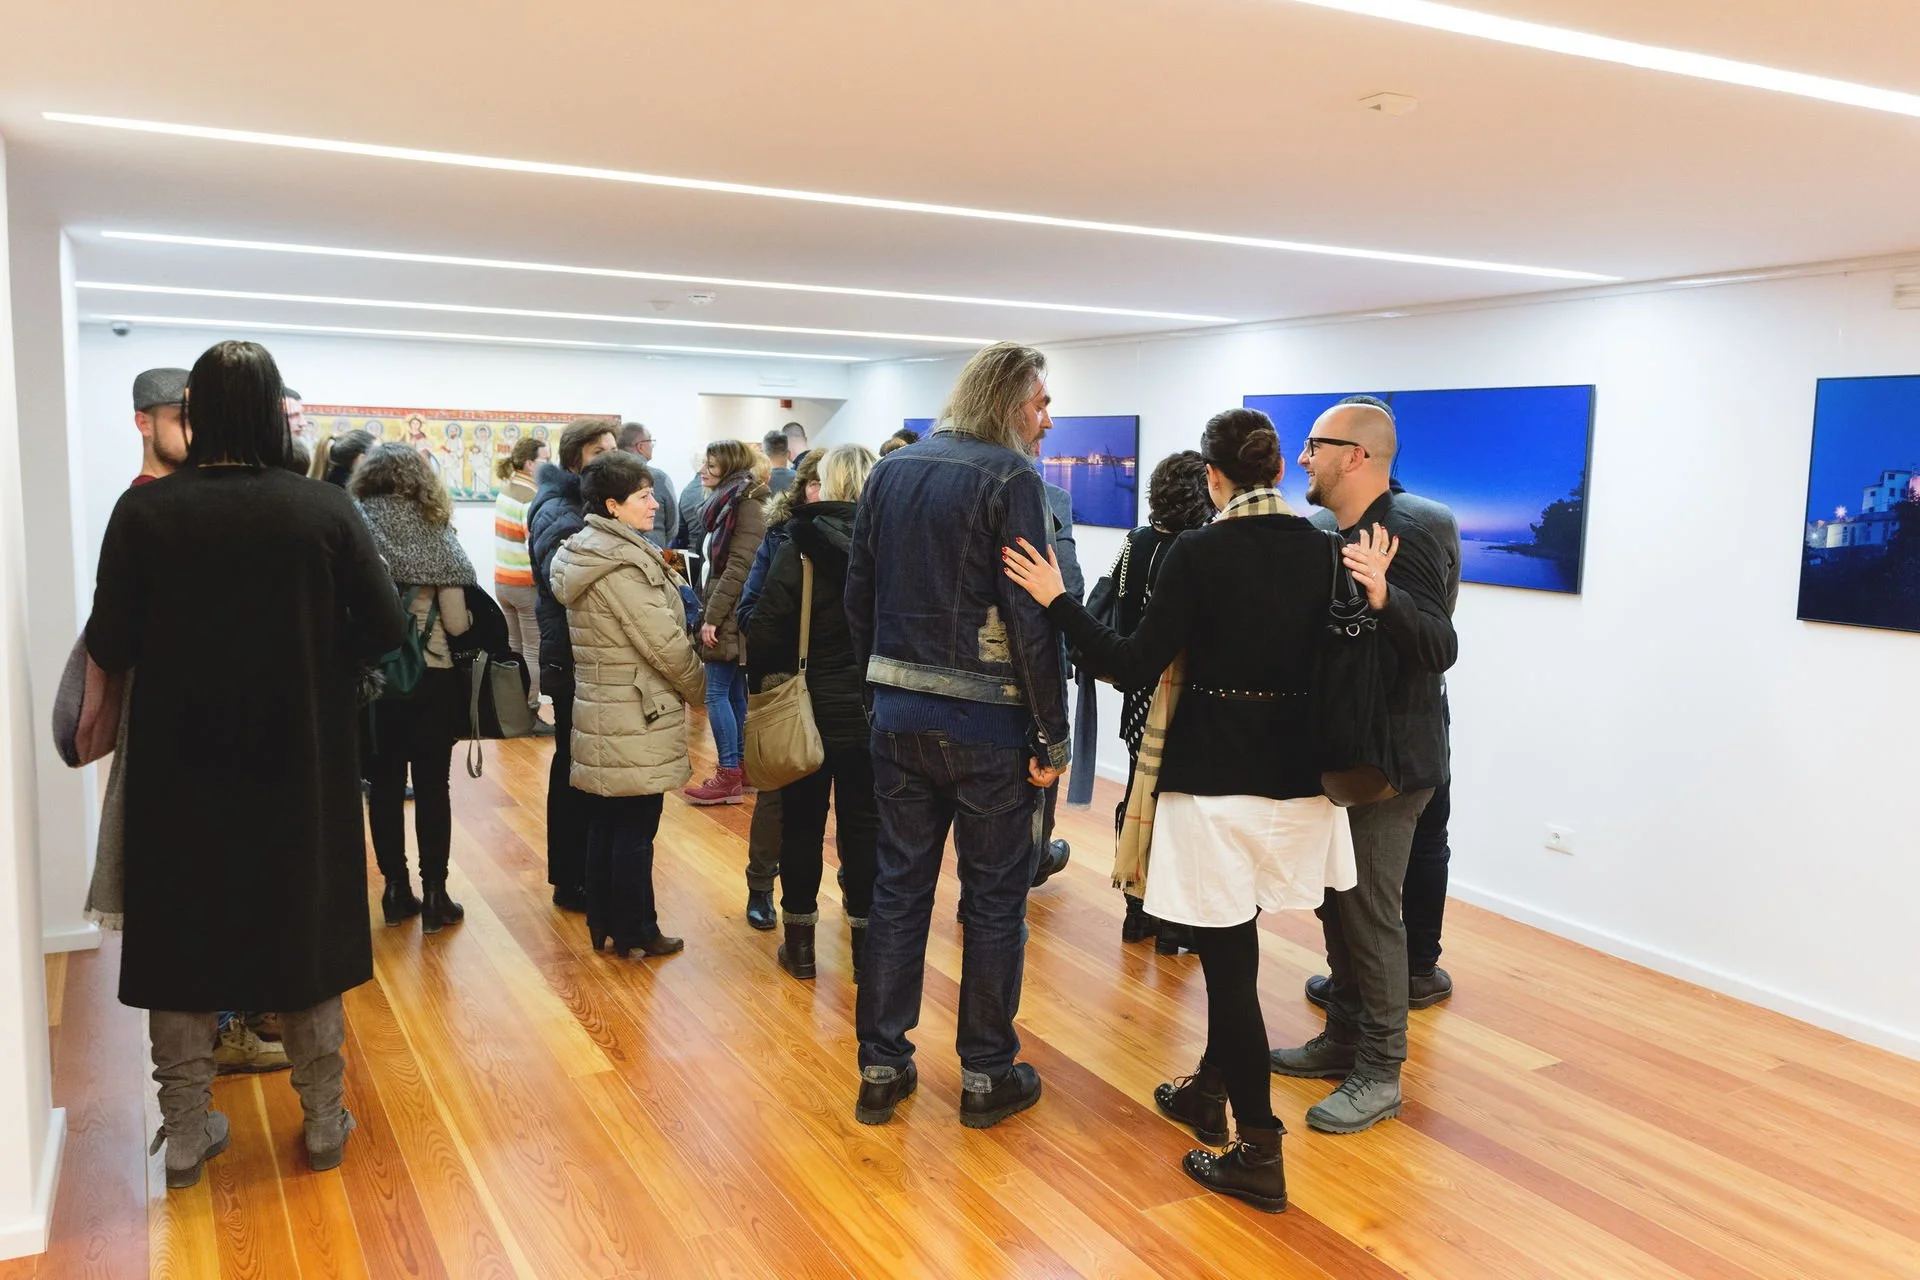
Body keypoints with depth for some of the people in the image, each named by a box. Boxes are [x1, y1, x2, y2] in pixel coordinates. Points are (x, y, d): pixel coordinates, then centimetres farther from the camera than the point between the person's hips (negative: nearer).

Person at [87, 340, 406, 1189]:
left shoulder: (145, 511, -11)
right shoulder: (324, 510, -11)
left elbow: (109, 648, -10)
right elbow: (384, 627, -10)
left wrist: (174, 650, 10)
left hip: (180, 768, 0)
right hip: (300, 765, 0)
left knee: (183, 939, 15)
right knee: (305, 931, 15)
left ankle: (187, 1135, 25)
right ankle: (324, 1122, 25)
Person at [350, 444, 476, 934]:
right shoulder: (436, 537, -9)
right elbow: (458, 622, -10)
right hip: (430, 675, -2)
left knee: (384, 784, 12)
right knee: (431, 786, 7)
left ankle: (396, 892, 20)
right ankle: (434, 895, 12)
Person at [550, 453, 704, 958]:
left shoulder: (590, 552, 10)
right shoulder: (621, 565, -20)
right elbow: (664, 642, -18)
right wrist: (698, 685, -5)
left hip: (602, 711, 10)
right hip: (636, 717, -10)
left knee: (606, 822, 16)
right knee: (635, 828, 1)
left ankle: (604, 923, 27)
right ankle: (634, 933, 13)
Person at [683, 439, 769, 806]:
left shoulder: (747, 506, -14)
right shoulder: (728, 503, 15)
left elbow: (739, 568, -20)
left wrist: (712, 617, -20)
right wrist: (708, 611, 15)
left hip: (730, 618, -9)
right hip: (725, 616, 9)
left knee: (717, 694, -7)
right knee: (735, 693, 12)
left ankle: (729, 777, -2)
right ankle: (742, 767, 19)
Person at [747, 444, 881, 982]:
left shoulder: (800, 549, -11)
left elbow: (765, 632, -12)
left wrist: (764, 683, 3)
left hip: (808, 710, -1)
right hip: (871, 712, 2)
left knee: (802, 823, 11)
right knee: (864, 824, 10)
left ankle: (800, 941, 20)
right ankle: (865, 941, 17)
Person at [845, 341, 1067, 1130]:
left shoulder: (892, 472, 9)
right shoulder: (1011, 479, -11)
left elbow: (858, 595, 11)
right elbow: (1031, 619, -17)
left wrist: (881, 687, 17)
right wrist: (1052, 736, -11)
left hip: (898, 714, 6)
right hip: (988, 723, -6)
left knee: (897, 887, 13)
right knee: (995, 899, 8)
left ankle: (881, 1069, 21)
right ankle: (987, 1076, 19)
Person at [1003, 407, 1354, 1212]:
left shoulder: (1198, 552, -14)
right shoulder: (1319, 549, 0)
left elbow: (1134, 668, -14)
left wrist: (1056, 601, -8)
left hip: (1216, 777, -6)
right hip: (1295, 776, 6)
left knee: (1229, 957, 3)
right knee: (1232, 946, 23)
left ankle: (1259, 1157, 10)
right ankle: (1210, 1090, 38)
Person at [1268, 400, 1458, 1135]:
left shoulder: (1403, 541, -18)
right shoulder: (1340, 538, 11)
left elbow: (1441, 649, -29)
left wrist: (1384, 596, -44)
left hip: (1387, 764, -9)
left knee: (1370, 914, -2)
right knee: (1337, 903, 17)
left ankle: (1379, 1075, 10)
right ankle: (1344, 1039, 30)